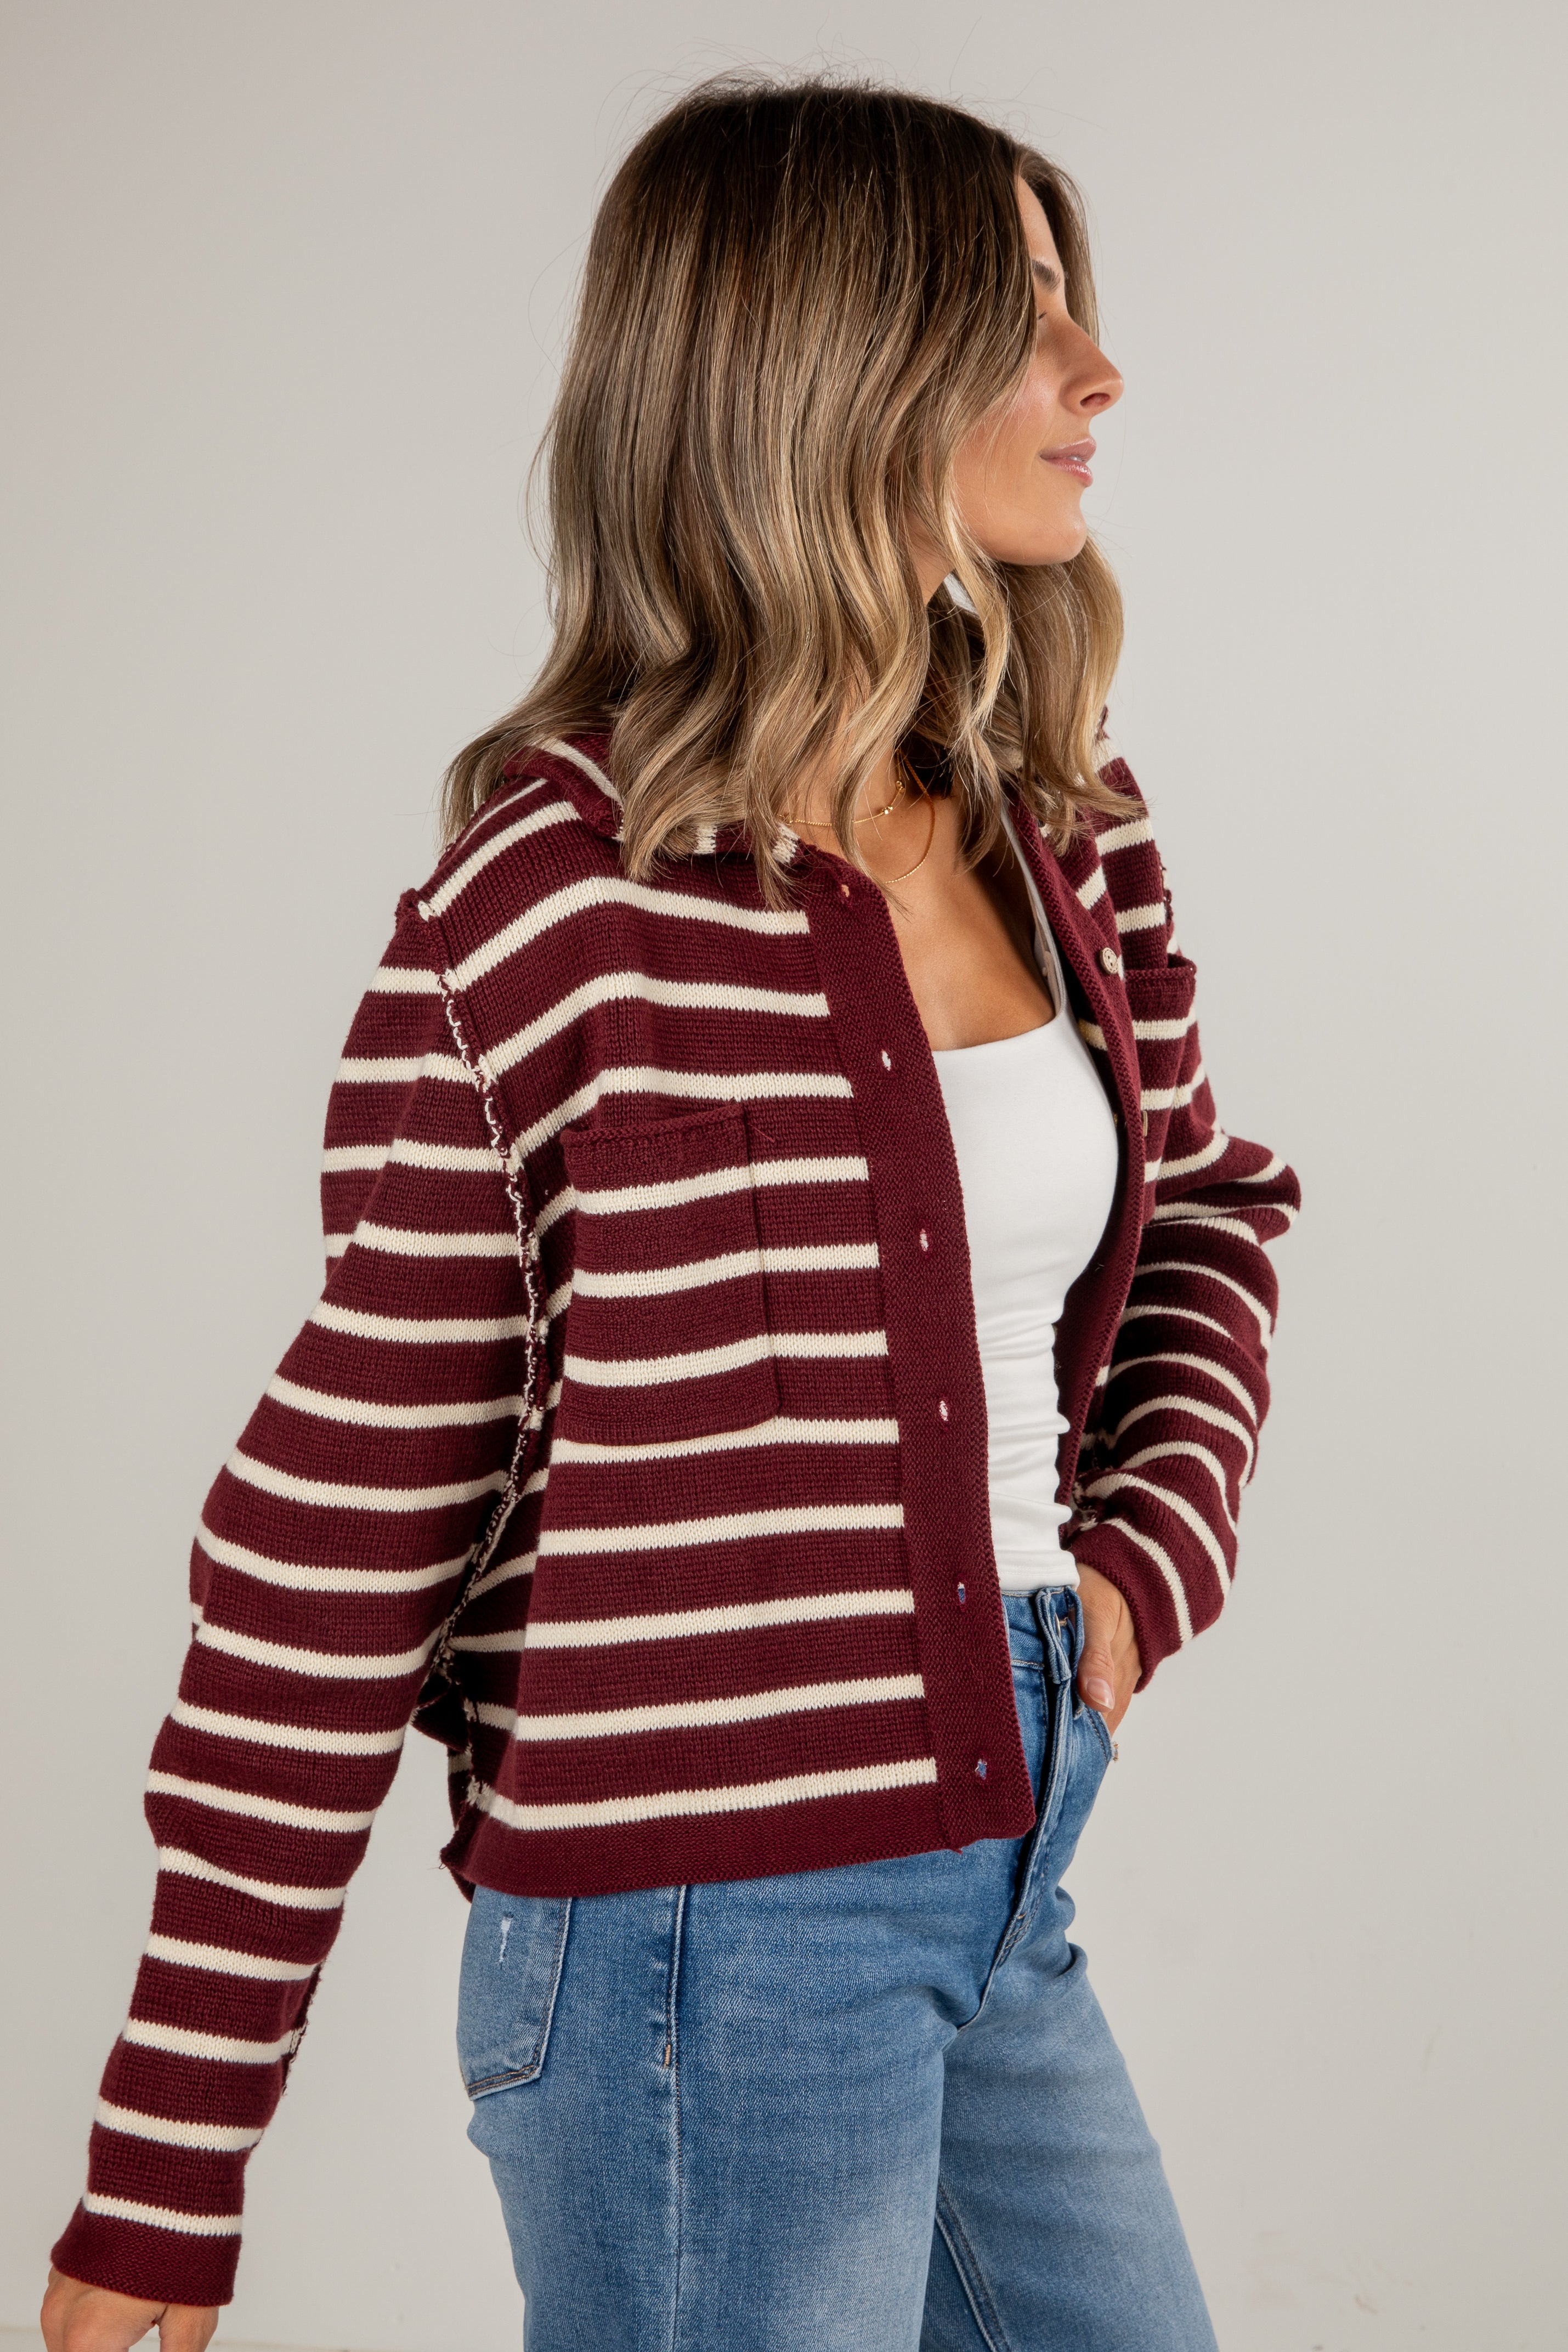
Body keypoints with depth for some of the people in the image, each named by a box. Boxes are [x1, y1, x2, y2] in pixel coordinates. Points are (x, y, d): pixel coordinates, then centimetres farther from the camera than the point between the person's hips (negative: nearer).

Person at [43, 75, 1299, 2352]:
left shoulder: (1064, 825, 3)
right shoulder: (556, 905, -17)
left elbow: (1206, 1206, 22)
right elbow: (346, 1525, -13)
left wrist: (1156, 1539, 3)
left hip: (997, 1876, 7)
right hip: (709, 1941, -7)